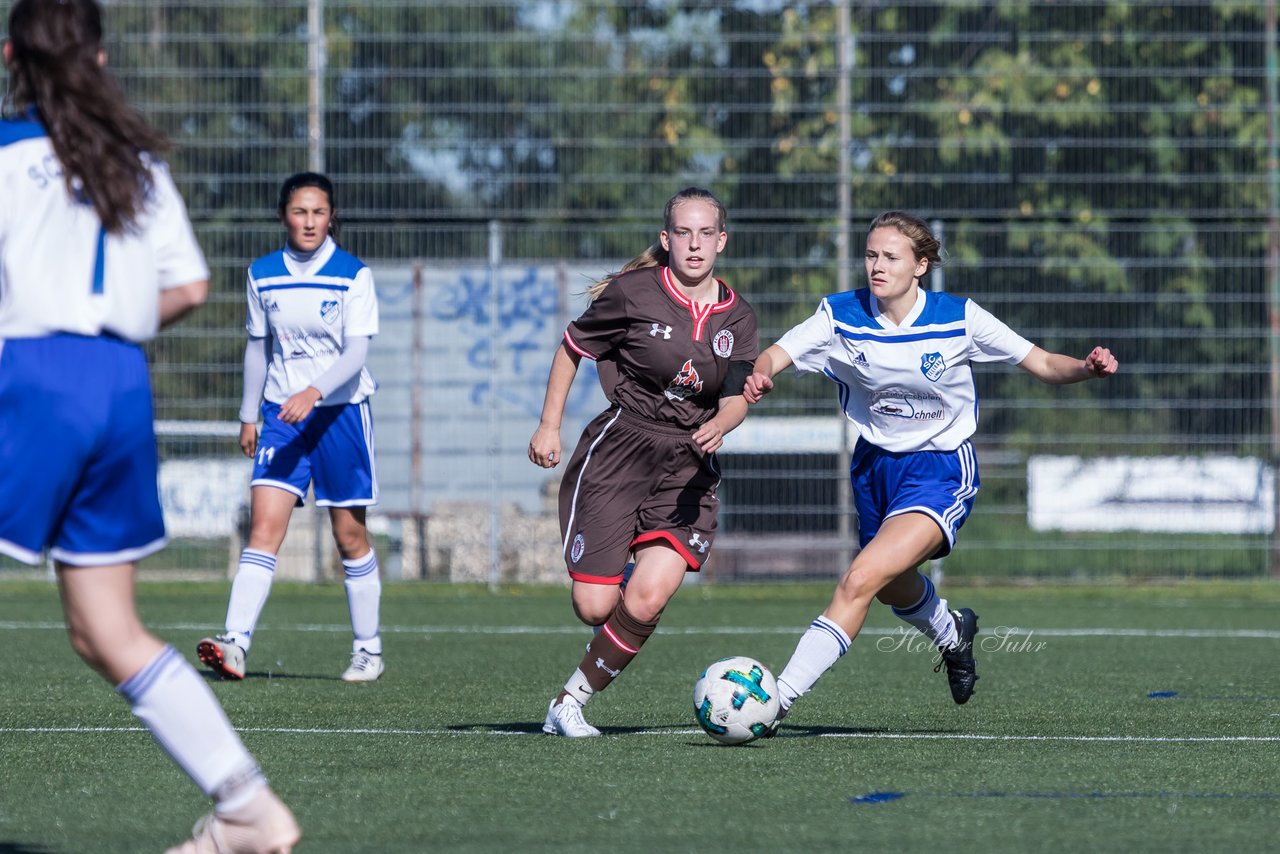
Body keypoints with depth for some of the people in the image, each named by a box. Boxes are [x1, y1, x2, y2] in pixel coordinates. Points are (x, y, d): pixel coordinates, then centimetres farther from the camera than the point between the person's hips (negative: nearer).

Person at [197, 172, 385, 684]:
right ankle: (234, 646, -22)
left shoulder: (354, 275, -7)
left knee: (350, 535, 4)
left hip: (341, 411, -2)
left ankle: (369, 651, 17)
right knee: (264, 525, -12)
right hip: (282, 414, 2)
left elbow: (355, 354, -14)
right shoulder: (262, 275, 4)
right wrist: (248, 416, 15)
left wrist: (312, 392, -28)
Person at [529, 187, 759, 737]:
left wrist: (718, 426, -22)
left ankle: (571, 703, 3)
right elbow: (572, 348, 6)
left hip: (688, 469, 2)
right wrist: (549, 425, 2)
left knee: (646, 601, -16)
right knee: (594, 608, -10)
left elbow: (737, 398, 0)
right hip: (616, 454, -2)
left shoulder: (738, 318, 6)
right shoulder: (633, 294, -5)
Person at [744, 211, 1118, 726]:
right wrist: (759, 375, -45)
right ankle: (952, 634, 63)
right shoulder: (841, 315, -10)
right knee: (895, 589, 27)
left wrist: (1086, 368, -29)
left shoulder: (957, 318, -14)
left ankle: (778, 698, -25)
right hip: (875, 466, 5)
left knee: (861, 580, -24)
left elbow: (1042, 365, -8)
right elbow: (773, 357, -21)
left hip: (940, 472, -5)